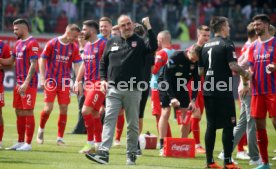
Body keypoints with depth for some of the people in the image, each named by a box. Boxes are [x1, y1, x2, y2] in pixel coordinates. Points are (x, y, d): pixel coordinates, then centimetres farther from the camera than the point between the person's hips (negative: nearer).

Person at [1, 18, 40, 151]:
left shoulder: (32, 43, -11)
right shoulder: (18, 43, 16)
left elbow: (33, 65, -16)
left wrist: (26, 83, -21)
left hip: (28, 84, -8)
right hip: (19, 83, 8)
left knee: (28, 112, -5)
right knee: (19, 113, 10)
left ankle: (28, 144, -1)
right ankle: (20, 142, 17)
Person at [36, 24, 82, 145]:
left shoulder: (74, 47, 4)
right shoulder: (52, 43, -5)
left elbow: (77, 65, 4)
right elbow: (42, 60, -2)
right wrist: (43, 79, -8)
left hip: (65, 82, 3)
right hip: (51, 80, -3)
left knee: (64, 109, -2)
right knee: (48, 108, -9)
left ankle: (60, 138, 7)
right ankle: (41, 129, 19)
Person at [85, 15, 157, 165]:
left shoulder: (139, 42, 2)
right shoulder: (112, 42, 13)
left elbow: (153, 47, -19)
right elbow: (103, 63, 19)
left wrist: (148, 27, -22)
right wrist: (103, 79, 4)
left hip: (133, 90, -2)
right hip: (113, 89, 2)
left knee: (133, 124, 5)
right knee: (109, 120, -10)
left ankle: (131, 155, 14)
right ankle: (103, 153, -19)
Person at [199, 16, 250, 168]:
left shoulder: (206, 46, 12)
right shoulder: (227, 44, -9)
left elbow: (201, 71, 14)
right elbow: (233, 66, -18)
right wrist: (245, 73, -1)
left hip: (208, 91, 7)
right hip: (223, 91, -7)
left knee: (211, 126, 10)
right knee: (228, 126, -2)